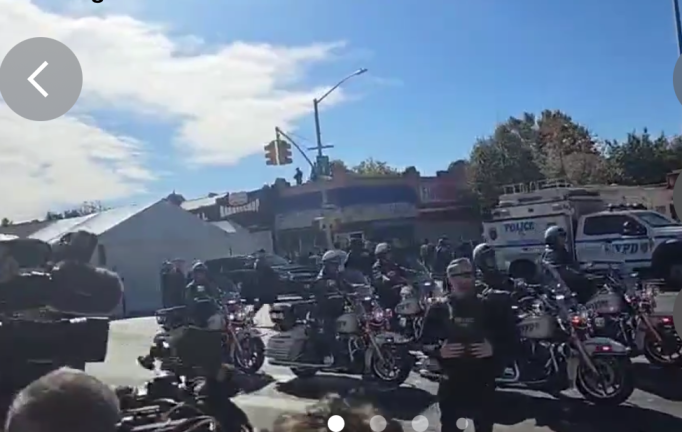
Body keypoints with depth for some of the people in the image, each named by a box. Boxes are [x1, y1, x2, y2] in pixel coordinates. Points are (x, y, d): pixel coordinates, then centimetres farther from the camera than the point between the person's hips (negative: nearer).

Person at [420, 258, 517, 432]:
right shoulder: (439, 309, 1)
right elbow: (425, 343, 3)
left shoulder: (490, 305, 1)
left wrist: (494, 349, -16)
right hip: (451, 382, 0)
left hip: (482, 381, 0)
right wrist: (439, 351, -17)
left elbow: (510, 340, 2)